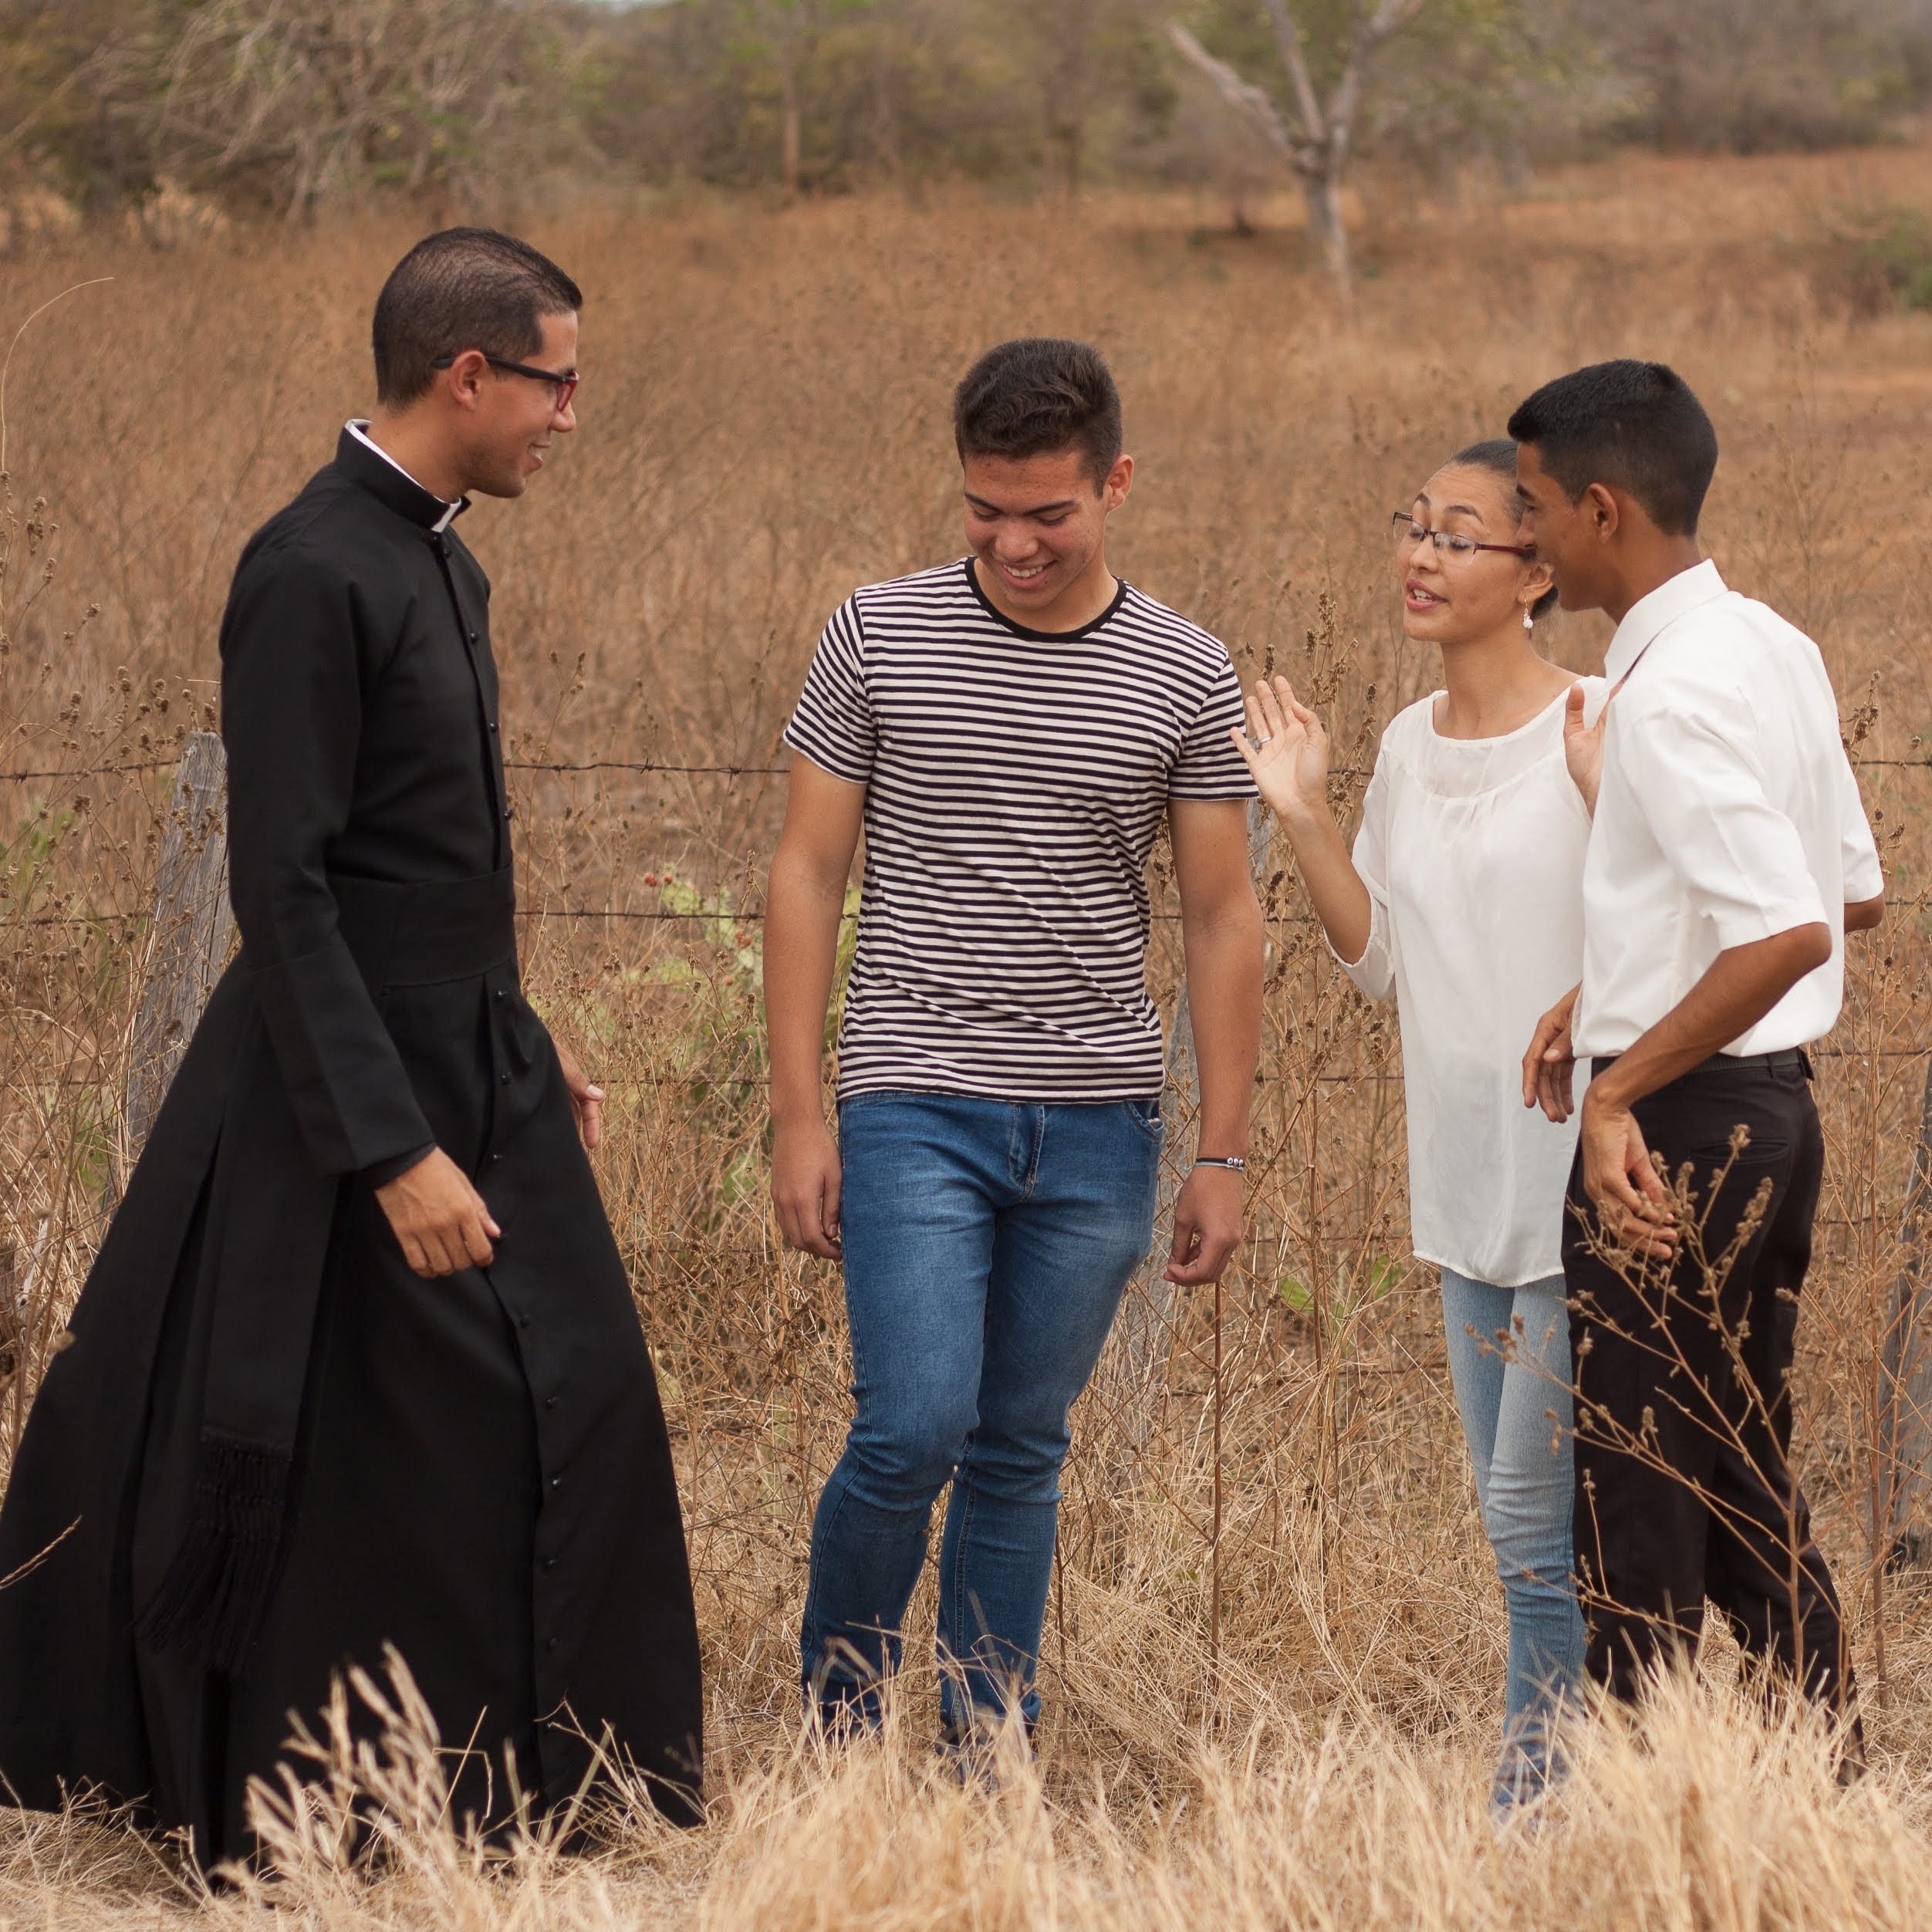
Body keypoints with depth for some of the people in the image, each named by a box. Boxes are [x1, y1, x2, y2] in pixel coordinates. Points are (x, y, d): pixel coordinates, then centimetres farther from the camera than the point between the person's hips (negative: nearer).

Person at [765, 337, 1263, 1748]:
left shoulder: (1186, 677, 3)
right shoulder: (880, 639, 0)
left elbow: (1222, 918, 7)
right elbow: (809, 873, 3)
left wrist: (1225, 1154, 3)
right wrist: (801, 1110, -3)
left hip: (1098, 1128, 2)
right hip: (916, 1110, -2)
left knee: (1022, 1455, 8)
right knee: (914, 1429, -12)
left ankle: (990, 1752, 17)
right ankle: (838, 1712, 10)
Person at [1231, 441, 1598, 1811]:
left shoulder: (1600, 735, -12)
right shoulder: (1412, 748, 10)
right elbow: (1381, 963, 13)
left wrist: (1612, 805, -29)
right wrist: (1306, 816, 4)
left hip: (1581, 1177, -8)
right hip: (1471, 1183, 8)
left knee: (1537, 1515, -8)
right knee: (1515, 1517, 13)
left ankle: (1534, 1792, 1)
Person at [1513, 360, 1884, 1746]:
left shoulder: (1673, 694, -20)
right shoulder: (1778, 651, 9)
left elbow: (1793, 930, -28)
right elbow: (1855, 893, 17)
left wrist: (1622, 1088, -22)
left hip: (1676, 1126, -9)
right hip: (1777, 1109, 10)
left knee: (1637, 1497, -1)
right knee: (1750, 1490, 17)